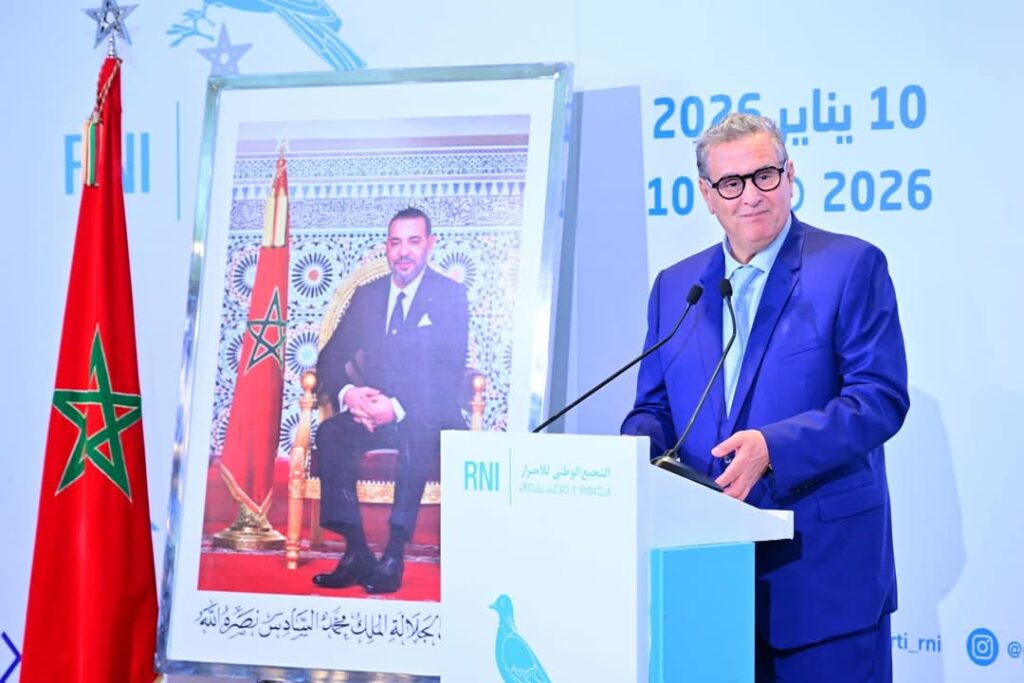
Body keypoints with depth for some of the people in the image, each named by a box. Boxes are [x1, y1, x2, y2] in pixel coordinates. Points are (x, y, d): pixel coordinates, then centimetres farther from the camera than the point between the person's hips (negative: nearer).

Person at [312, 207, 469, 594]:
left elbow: (450, 372, -10)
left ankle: (394, 555, -36)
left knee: (418, 434, -38)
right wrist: (347, 393, -15)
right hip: (373, 411, 4)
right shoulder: (367, 296, 14)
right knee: (330, 433, -28)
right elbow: (331, 358, 9)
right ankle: (356, 553, -28)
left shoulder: (450, 296, 1)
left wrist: (398, 408, -25)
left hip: (427, 416, -4)